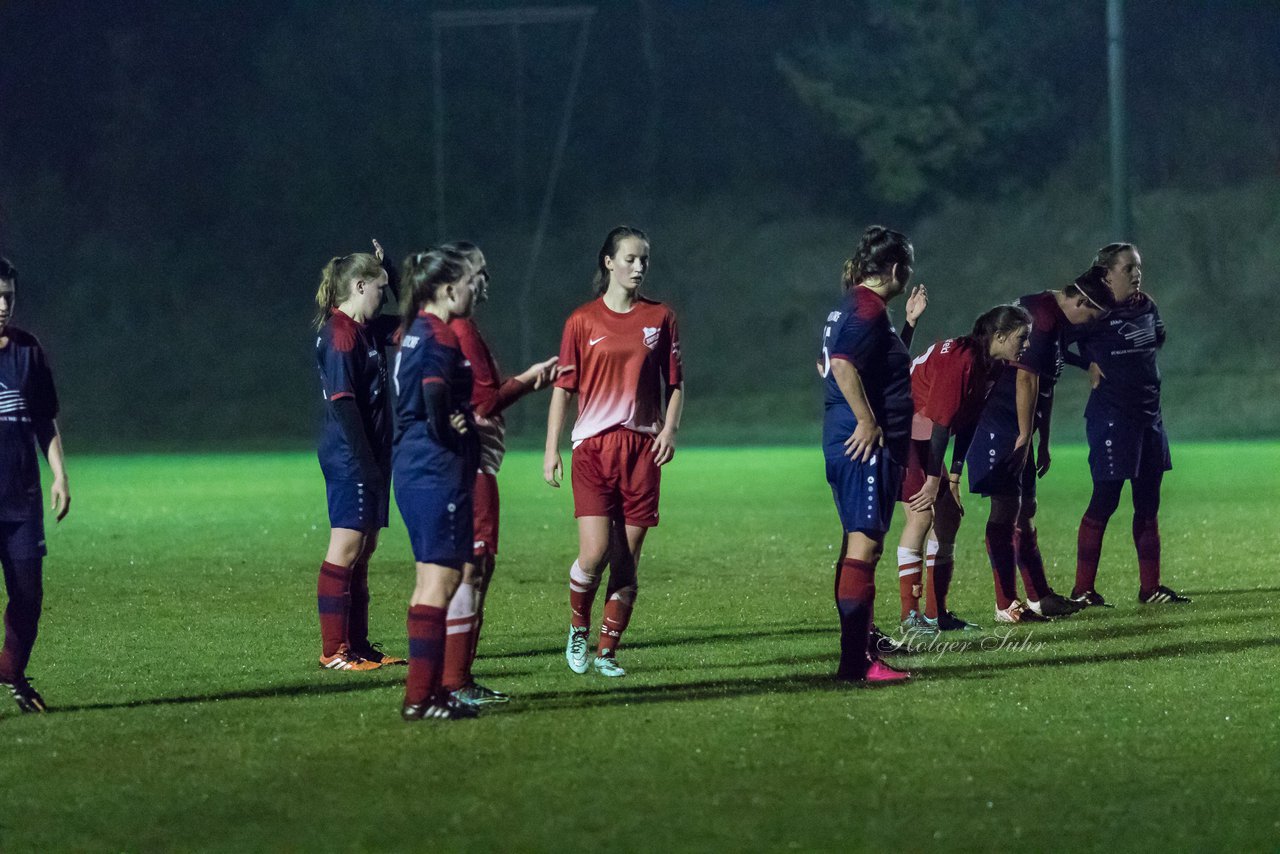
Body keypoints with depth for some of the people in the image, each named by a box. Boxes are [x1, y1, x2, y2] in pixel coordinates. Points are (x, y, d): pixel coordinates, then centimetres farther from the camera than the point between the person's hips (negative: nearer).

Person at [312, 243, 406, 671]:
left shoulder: (368, 330, 14)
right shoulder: (339, 335, -14)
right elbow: (342, 402, -19)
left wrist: (388, 269, 13)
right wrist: (363, 461, -21)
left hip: (369, 457, 10)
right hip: (349, 458, -10)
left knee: (362, 551, 12)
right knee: (346, 548, -9)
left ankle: (358, 644, 17)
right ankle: (333, 651, -8)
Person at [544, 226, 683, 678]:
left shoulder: (660, 318, 8)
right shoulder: (583, 321, 2)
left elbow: (675, 382, 14)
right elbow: (563, 386, 4)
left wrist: (670, 428, -3)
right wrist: (551, 449, 0)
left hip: (642, 449, 2)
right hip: (593, 446, -2)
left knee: (627, 559, 0)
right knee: (594, 552, -13)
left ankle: (608, 651, 10)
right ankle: (578, 630, 13)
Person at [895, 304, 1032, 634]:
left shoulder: (992, 367, 2)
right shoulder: (959, 358, -26)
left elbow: (967, 424, 7)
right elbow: (941, 422, -25)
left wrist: (953, 480, 4)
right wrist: (934, 480, -23)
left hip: (924, 440, 10)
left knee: (949, 516, 6)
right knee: (922, 515, -16)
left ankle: (937, 614, 10)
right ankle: (910, 616, -14)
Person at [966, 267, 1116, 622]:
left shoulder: (1056, 322, 15)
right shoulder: (1041, 318, -18)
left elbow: (1045, 387, 21)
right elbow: (1026, 380, -21)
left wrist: (1042, 444, 23)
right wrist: (1024, 439, -18)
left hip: (1016, 429, 11)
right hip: (997, 423, -11)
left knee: (1025, 509, 14)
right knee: (1006, 509, -9)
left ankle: (1039, 596, 21)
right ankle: (1006, 606, -8)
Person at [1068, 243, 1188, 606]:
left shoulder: (1146, 307, 8)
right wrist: (1090, 364, -9)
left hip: (1148, 415, 7)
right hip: (1112, 416, -7)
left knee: (1148, 505, 10)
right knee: (1104, 501, -6)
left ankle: (1150, 588, 16)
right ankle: (1082, 590, -1)